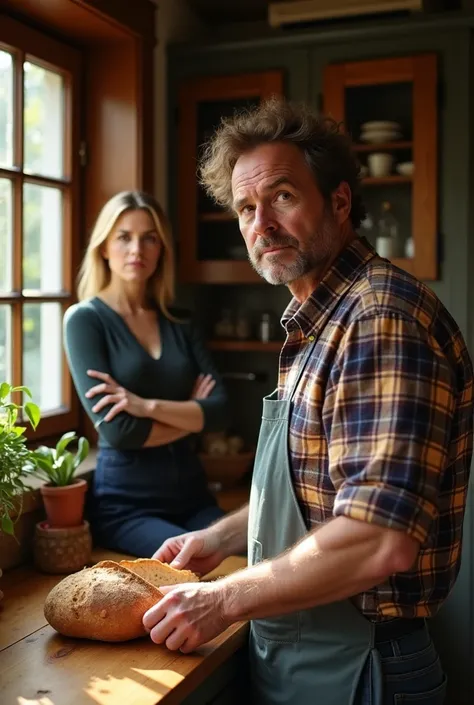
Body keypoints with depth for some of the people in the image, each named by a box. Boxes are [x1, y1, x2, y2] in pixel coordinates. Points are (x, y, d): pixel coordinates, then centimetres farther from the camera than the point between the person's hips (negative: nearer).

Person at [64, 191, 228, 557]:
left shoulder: (179, 322, 11)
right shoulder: (85, 319, -4)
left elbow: (220, 409, -1)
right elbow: (116, 430, -13)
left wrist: (150, 406, -16)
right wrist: (190, 414, -1)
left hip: (192, 494, 4)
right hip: (125, 504, -4)